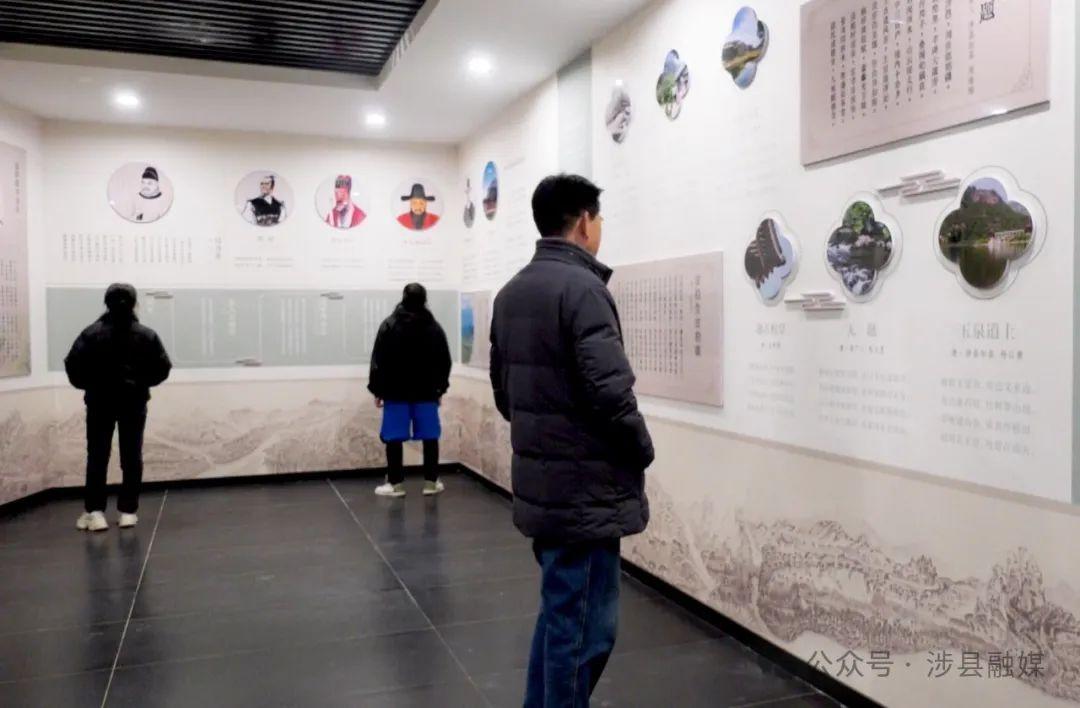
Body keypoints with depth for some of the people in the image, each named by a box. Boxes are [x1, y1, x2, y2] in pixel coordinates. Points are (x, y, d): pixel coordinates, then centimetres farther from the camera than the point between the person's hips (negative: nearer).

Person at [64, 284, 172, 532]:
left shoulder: (92, 333, -6)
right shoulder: (146, 335, -3)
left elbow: (73, 364, -11)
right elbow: (163, 367, -4)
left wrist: (88, 385, 6)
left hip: (100, 401, 0)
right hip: (134, 401, 1)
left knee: (97, 457, 7)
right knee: (132, 457, 7)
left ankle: (94, 511, 2)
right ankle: (128, 510, 7)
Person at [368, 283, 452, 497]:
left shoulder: (389, 325, -4)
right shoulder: (434, 327, 3)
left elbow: (378, 361, -4)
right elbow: (445, 362, 7)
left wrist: (377, 390, 3)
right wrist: (440, 388, 17)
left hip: (395, 391, -2)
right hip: (427, 392, 2)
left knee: (394, 438, 3)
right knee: (430, 437, 7)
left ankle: (396, 484, 6)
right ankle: (431, 482, 11)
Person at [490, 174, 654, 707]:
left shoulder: (511, 292, 10)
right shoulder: (581, 287, -18)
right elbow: (610, 392, -24)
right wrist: (642, 452, -7)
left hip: (538, 482, 9)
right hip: (585, 489, -9)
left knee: (559, 611, 23)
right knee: (585, 624, 4)